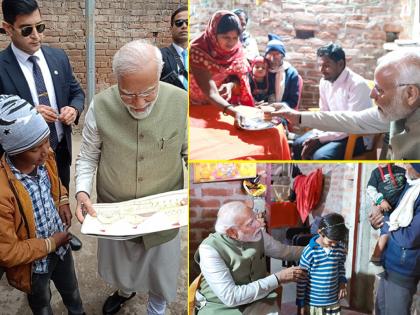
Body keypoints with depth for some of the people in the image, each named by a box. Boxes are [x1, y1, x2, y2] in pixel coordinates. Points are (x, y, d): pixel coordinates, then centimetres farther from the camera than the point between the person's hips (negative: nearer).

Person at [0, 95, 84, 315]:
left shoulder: (45, 157, -18)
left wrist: (63, 200, -8)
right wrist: (50, 244, -20)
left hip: (61, 244, 6)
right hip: (33, 264, -5)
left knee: (71, 290, 33)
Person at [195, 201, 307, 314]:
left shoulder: (257, 235, -5)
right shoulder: (210, 249, -21)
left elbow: (284, 251, 14)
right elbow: (231, 297, -26)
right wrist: (277, 279, -23)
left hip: (257, 300, 4)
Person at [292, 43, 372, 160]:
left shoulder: (357, 84, -22)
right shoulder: (324, 82, 1)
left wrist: (320, 139, -25)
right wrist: (316, 136, -8)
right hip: (334, 130, 8)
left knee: (320, 156, -28)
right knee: (298, 145, -4)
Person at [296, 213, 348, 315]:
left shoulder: (340, 251, -4)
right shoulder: (310, 252, -19)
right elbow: (302, 280, -12)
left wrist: (342, 282, -3)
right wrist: (300, 303, -9)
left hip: (333, 302, 4)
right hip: (313, 302, -4)